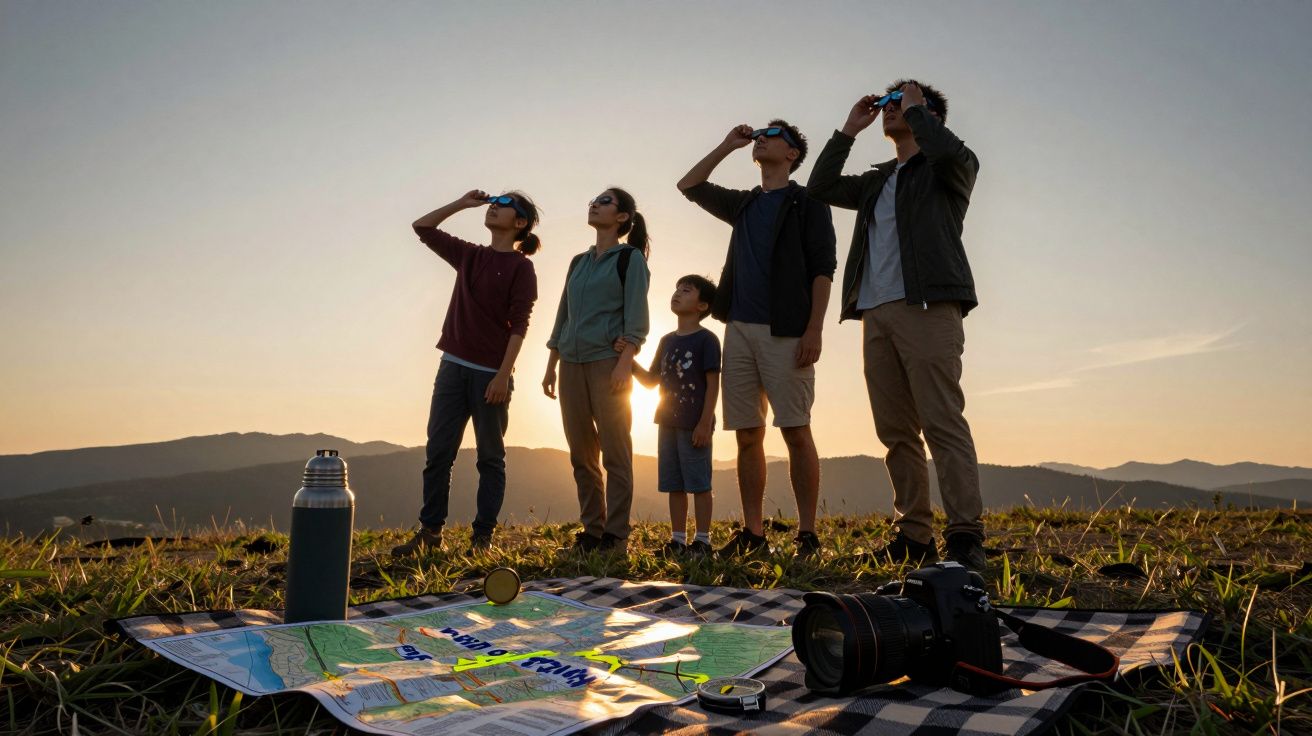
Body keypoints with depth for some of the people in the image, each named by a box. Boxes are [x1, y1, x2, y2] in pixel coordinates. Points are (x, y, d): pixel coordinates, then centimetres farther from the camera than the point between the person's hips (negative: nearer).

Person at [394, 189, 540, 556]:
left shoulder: (520, 267, -2)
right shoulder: (469, 255, 15)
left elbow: (519, 325, -9)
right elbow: (422, 227, 22)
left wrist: (503, 375, -16)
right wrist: (462, 203, 14)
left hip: (491, 373, -5)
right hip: (453, 366, 6)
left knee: (490, 456, 3)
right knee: (437, 452, 4)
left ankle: (483, 535, 9)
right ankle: (429, 530, 11)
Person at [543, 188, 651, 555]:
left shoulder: (630, 257, 3)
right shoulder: (578, 262, 20)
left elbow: (635, 315, -7)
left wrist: (625, 363, -18)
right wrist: (551, 366, 15)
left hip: (608, 360, -6)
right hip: (572, 363, 6)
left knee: (615, 450, -6)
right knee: (581, 453, 5)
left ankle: (615, 535, -3)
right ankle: (591, 530, 12)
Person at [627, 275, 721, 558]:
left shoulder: (706, 339, -6)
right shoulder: (667, 341, 15)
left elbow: (713, 383, -11)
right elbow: (651, 380, 16)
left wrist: (705, 422, -18)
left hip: (694, 424, -7)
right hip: (668, 422, 7)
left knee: (698, 482, -2)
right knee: (673, 484, 10)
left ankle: (702, 540, 5)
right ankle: (678, 539, 17)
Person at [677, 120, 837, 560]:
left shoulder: (807, 201, 6)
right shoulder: (744, 204, 23)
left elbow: (822, 267, -3)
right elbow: (689, 186, 30)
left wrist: (814, 329, -14)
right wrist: (727, 146, 23)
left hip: (785, 330, -5)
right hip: (739, 328, 6)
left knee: (796, 432, -7)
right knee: (747, 435, 3)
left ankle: (807, 534, -1)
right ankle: (752, 533, 8)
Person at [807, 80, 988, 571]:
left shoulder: (948, 170, 10)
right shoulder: (877, 182, 29)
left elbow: (951, 153, -13)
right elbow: (820, 188, 24)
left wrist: (915, 108, 3)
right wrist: (849, 130, 22)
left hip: (927, 309, -6)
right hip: (876, 314, 7)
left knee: (943, 423, -14)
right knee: (896, 432, 3)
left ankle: (965, 537, -14)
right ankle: (914, 535, 6)